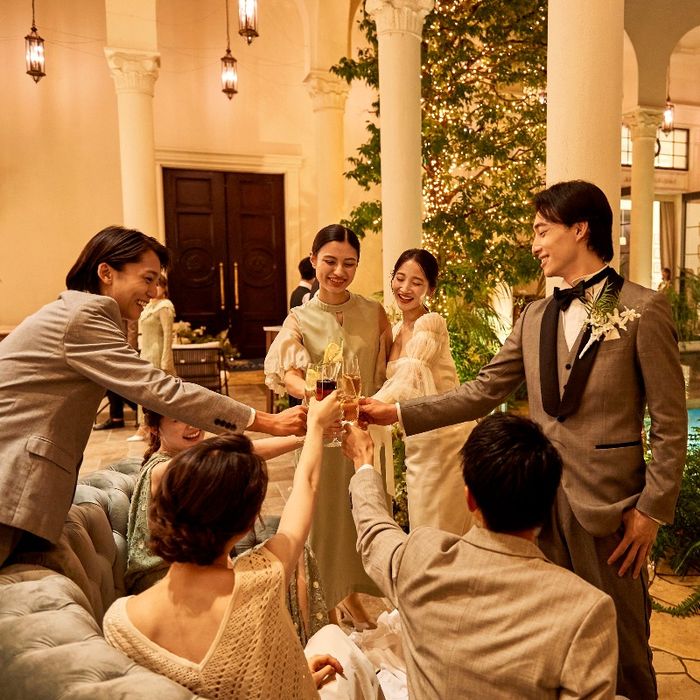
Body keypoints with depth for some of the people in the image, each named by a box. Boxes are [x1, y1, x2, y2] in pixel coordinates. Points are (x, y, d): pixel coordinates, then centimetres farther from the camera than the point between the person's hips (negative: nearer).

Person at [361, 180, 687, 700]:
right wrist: (395, 413, -3)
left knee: (620, 646, 11)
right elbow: (481, 394, 4)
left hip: (609, 501, -4)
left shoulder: (644, 309, -6)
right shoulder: (536, 317, 8)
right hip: (544, 498, 5)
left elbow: (670, 422, -6)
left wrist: (652, 509, -10)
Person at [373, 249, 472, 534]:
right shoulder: (396, 330, 8)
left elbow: (407, 382, -31)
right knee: (421, 531, 19)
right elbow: (390, 381, 11)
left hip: (444, 438, -8)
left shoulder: (431, 323, -17)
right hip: (416, 443, 8)